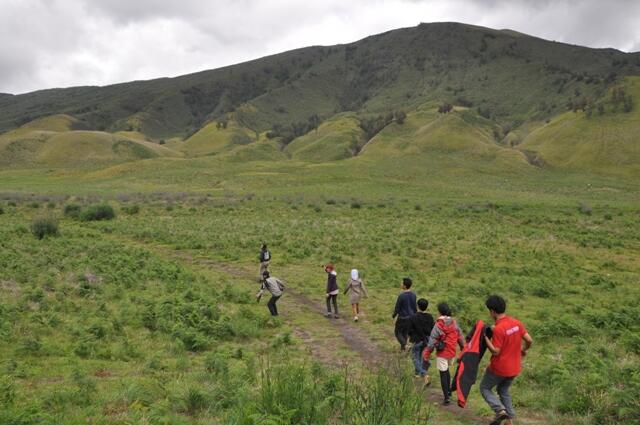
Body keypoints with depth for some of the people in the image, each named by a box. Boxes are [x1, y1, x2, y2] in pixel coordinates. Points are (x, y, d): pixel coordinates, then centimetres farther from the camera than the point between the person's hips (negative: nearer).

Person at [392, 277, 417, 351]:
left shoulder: (401, 296, -25)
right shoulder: (413, 295, -5)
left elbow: (397, 308, -17)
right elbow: (414, 307, 4)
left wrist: (393, 315, 2)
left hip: (402, 318, -6)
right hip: (410, 317, 6)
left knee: (398, 332, 11)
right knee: (405, 332, 21)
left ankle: (405, 345, -8)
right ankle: (402, 347, 30)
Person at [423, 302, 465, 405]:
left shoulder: (438, 325, -17)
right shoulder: (454, 323, -1)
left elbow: (432, 341, -13)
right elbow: (460, 337, 8)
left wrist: (427, 353, -4)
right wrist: (463, 348, 23)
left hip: (442, 353, -6)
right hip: (452, 352, 6)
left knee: (443, 374, 1)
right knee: (446, 371, 26)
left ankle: (447, 397, -1)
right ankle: (448, 391, 34)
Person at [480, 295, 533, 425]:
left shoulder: (498, 328, -25)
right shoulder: (516, 322, -4)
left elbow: (495, 351, -22)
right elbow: (529, 340, 0)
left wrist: (485, 337, -14)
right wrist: (524, 350, 19)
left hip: (499, 368, -7)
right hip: (514, 368, 7)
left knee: (484, 388, 13)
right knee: (504, 390, 25)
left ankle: (500, 410, -5)